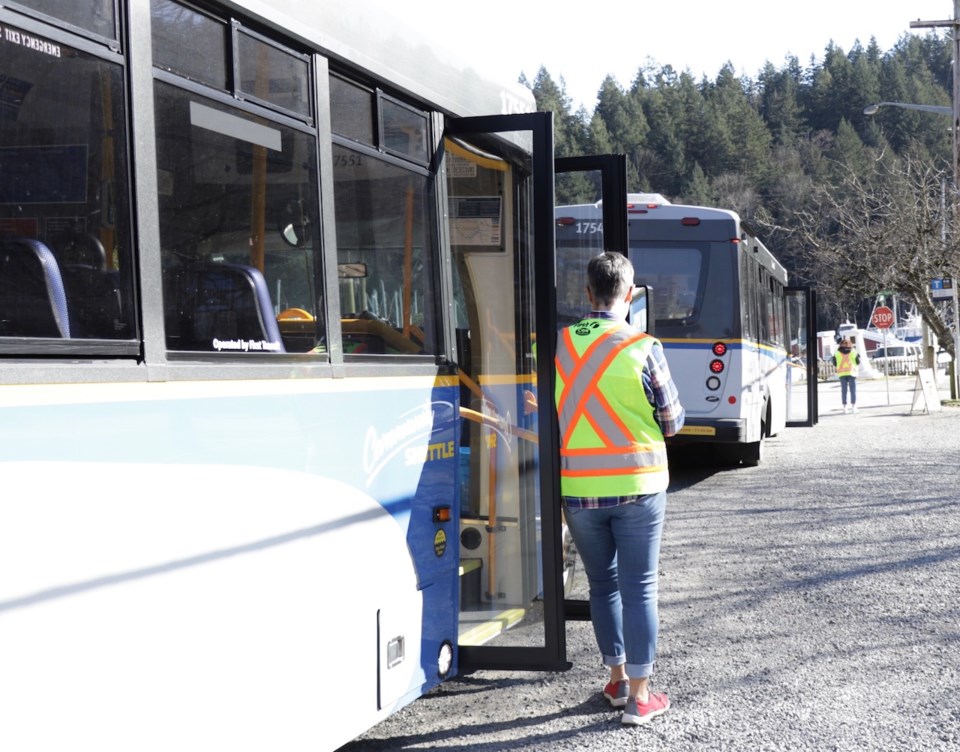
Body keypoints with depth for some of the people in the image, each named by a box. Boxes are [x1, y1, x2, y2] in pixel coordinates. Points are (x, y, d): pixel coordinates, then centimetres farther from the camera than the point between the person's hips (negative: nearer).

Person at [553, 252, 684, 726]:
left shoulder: (557, 345, -2)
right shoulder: (643, 348, -10)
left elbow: (548, 413, 8)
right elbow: (672, 422, -2)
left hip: (577, 487, 3)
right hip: (635, 485, -3)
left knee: (602, 584, 16)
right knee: (638, 587, 4)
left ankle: (617, 678, 26)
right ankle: (639, 696, 5)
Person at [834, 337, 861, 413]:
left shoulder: (837, 353, 0)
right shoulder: (853, 352, -2)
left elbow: (834, 362, 3)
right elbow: (858, 362, 1)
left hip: (842, 373, 1)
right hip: (851, 372, -1)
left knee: (844, 390, 3)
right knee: (853, 389, 4)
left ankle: (845, 407, 2)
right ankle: (853, 406, 0)